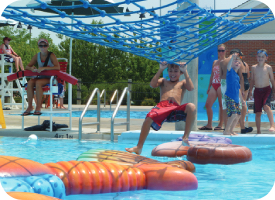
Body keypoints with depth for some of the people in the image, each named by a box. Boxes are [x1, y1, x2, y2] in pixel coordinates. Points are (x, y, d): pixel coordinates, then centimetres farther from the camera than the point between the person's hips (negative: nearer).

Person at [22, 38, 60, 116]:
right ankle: (29, 106, -24)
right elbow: (27, 66, 10)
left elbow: (57, 67, -22)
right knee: (30, 82, -26)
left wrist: (44, 68, -31)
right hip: (40, 77, 5)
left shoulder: (51, 55, -7)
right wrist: (31, 68, -16)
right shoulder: (37, 56, 9)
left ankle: (38, 107, -30)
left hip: (50, 78, -5)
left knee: (38, 83, -34)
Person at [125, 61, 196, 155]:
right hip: (162, 106, 1)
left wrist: (185, 72, 3)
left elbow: (191, 88, 6)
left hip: (176, 109, -1)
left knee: (191, 107, -33)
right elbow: (152, 85, 11)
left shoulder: (182, 83, 29)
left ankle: (185, 137, -27)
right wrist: (160, 70, 7)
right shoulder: (164, 81, 32)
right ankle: (139, 147, -23)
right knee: (149, 118, -31)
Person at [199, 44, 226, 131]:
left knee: (221, 105, -3)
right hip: (214, 85, 7)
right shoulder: (215, 62, 17)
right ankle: (209, 125, 8)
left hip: (222, 85, -7)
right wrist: (209, 86, 17)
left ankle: (220, 124, 4)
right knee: (208, 104, 2)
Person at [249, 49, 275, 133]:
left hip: (267, 90, -3)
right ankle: (258, 131, 13)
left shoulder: (268, 68, -1)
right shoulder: (254, 68, 6)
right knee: (258, 112, 3)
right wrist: (250, 90, 15)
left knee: (266, 106, -28)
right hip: (257, 91, 3)